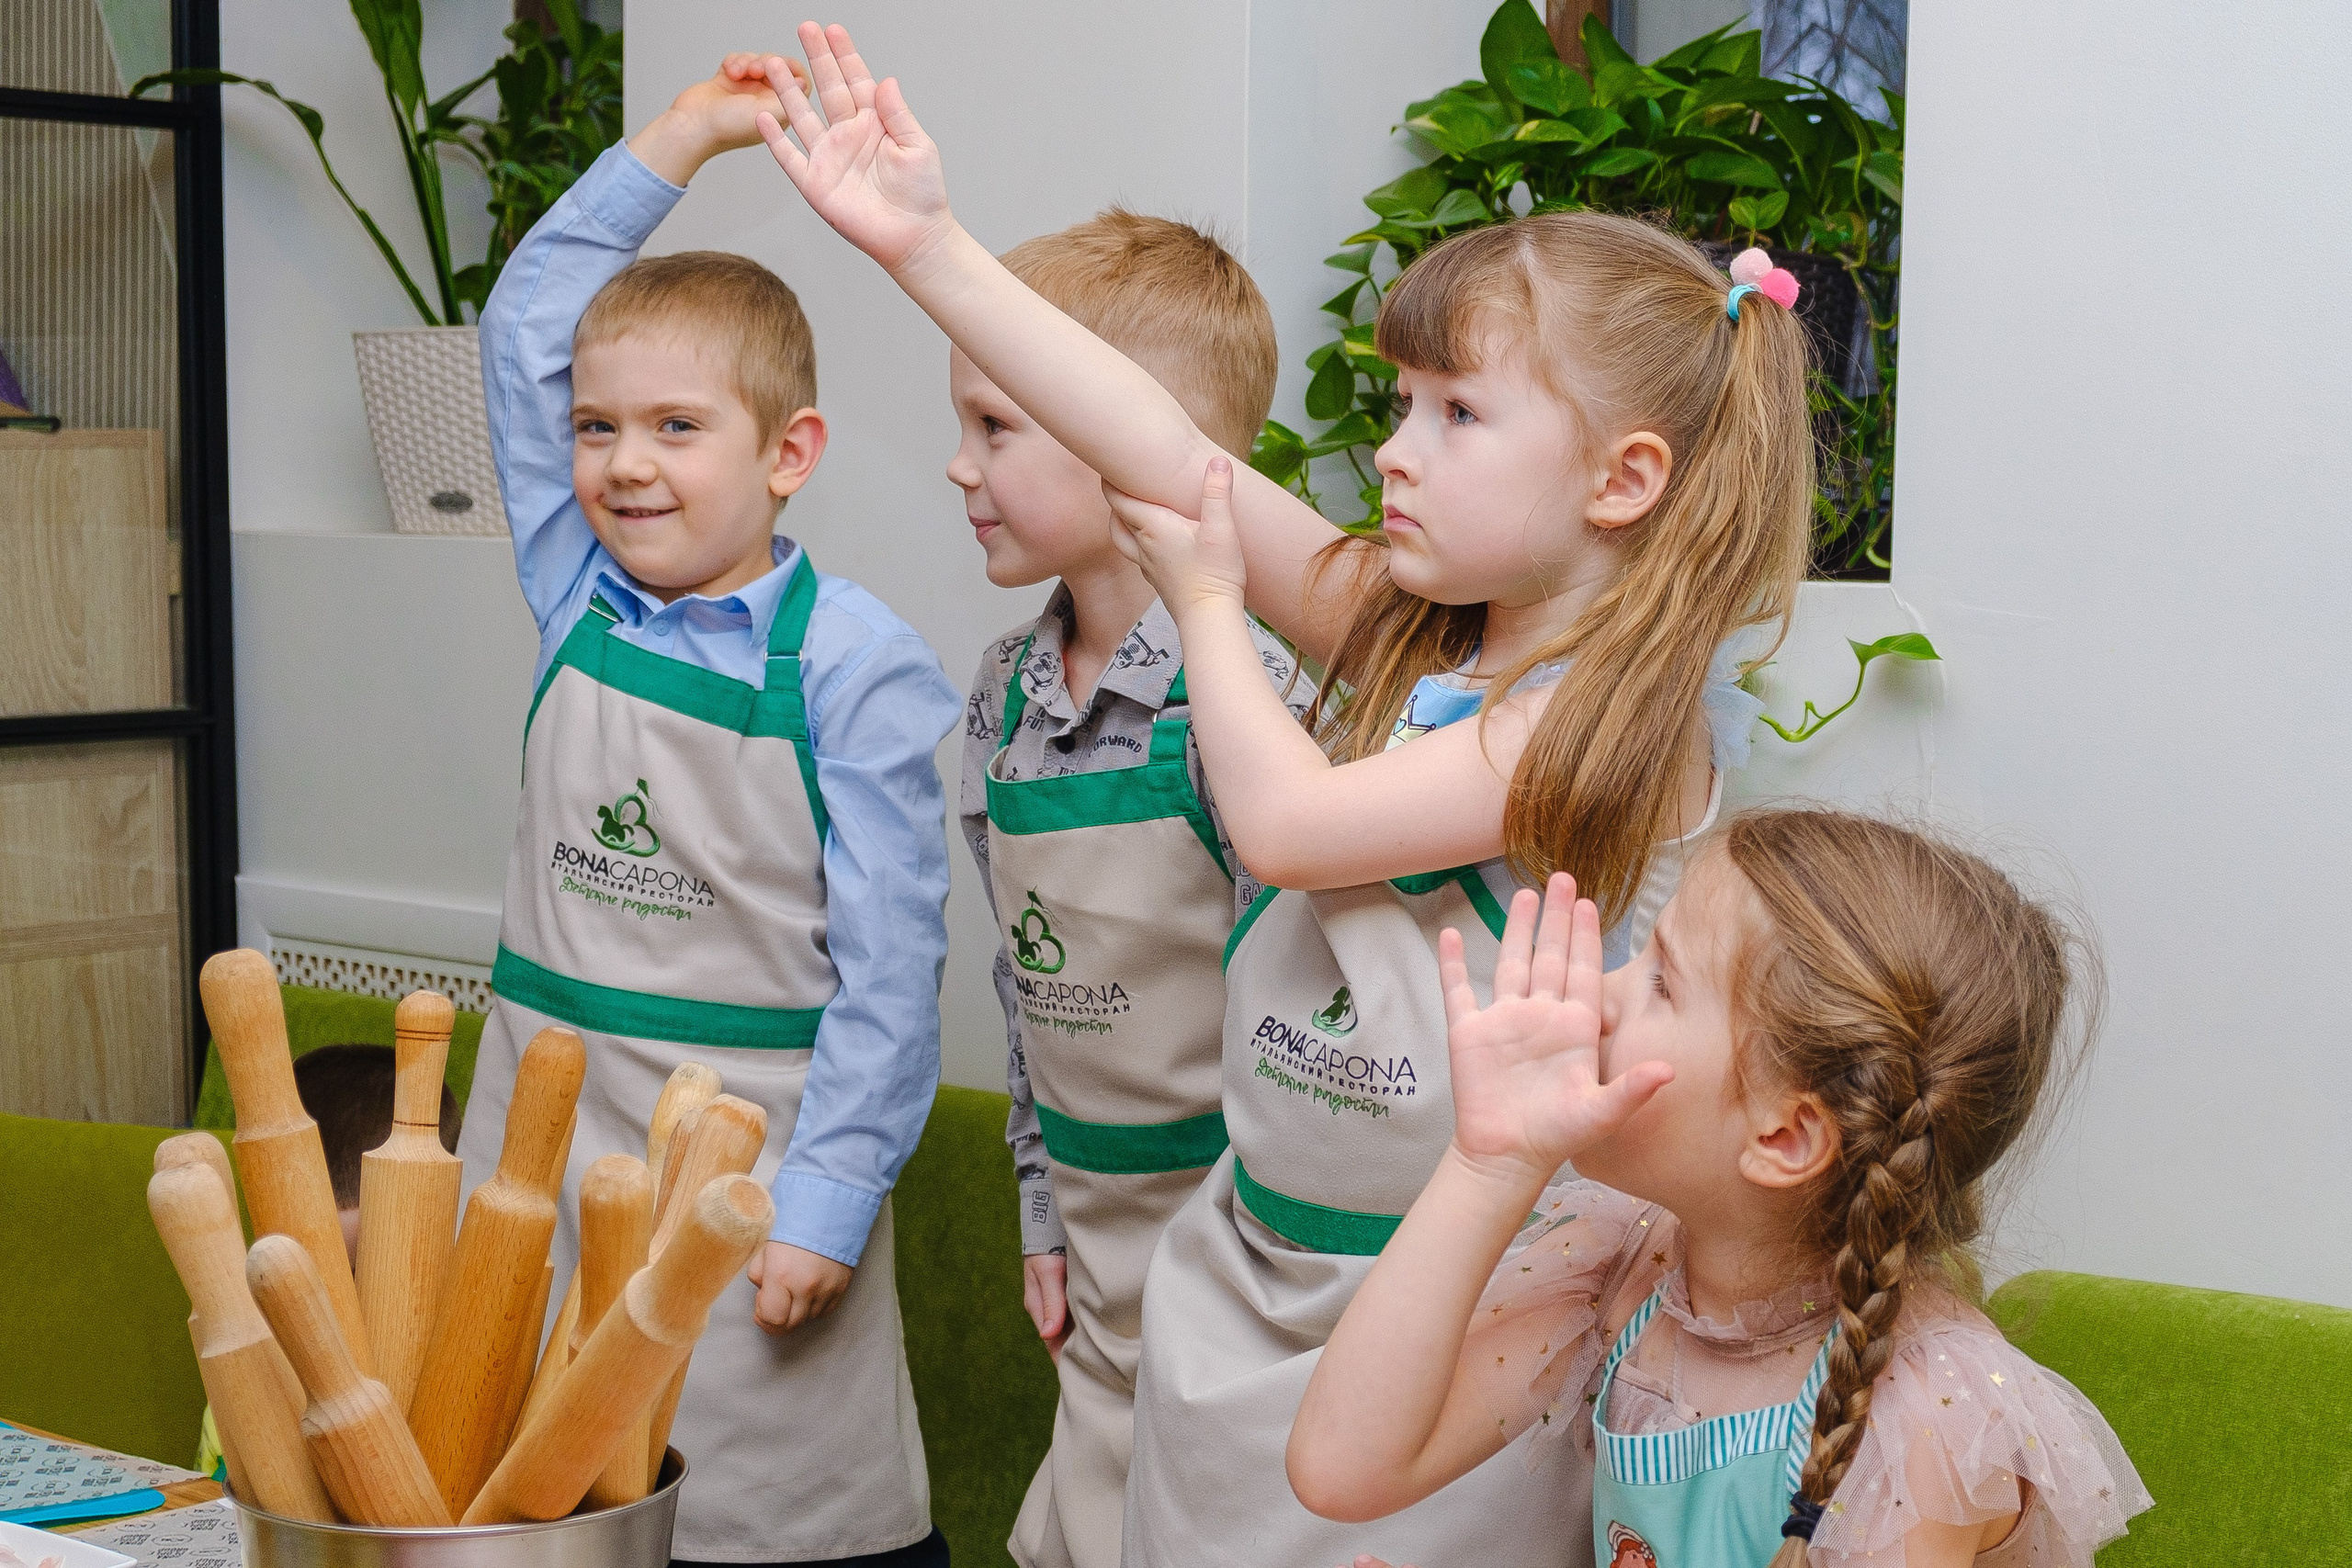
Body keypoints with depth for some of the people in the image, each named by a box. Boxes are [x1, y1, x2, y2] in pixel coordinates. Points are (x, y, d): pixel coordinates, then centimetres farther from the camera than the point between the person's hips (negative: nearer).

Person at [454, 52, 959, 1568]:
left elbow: (892, 960, -12)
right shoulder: (579, 603, 5)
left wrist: (828, 1201, -16)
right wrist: (680, 138, 10)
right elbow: (524, 329, 11)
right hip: (543, 1133, 6)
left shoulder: (852, 663, -11)